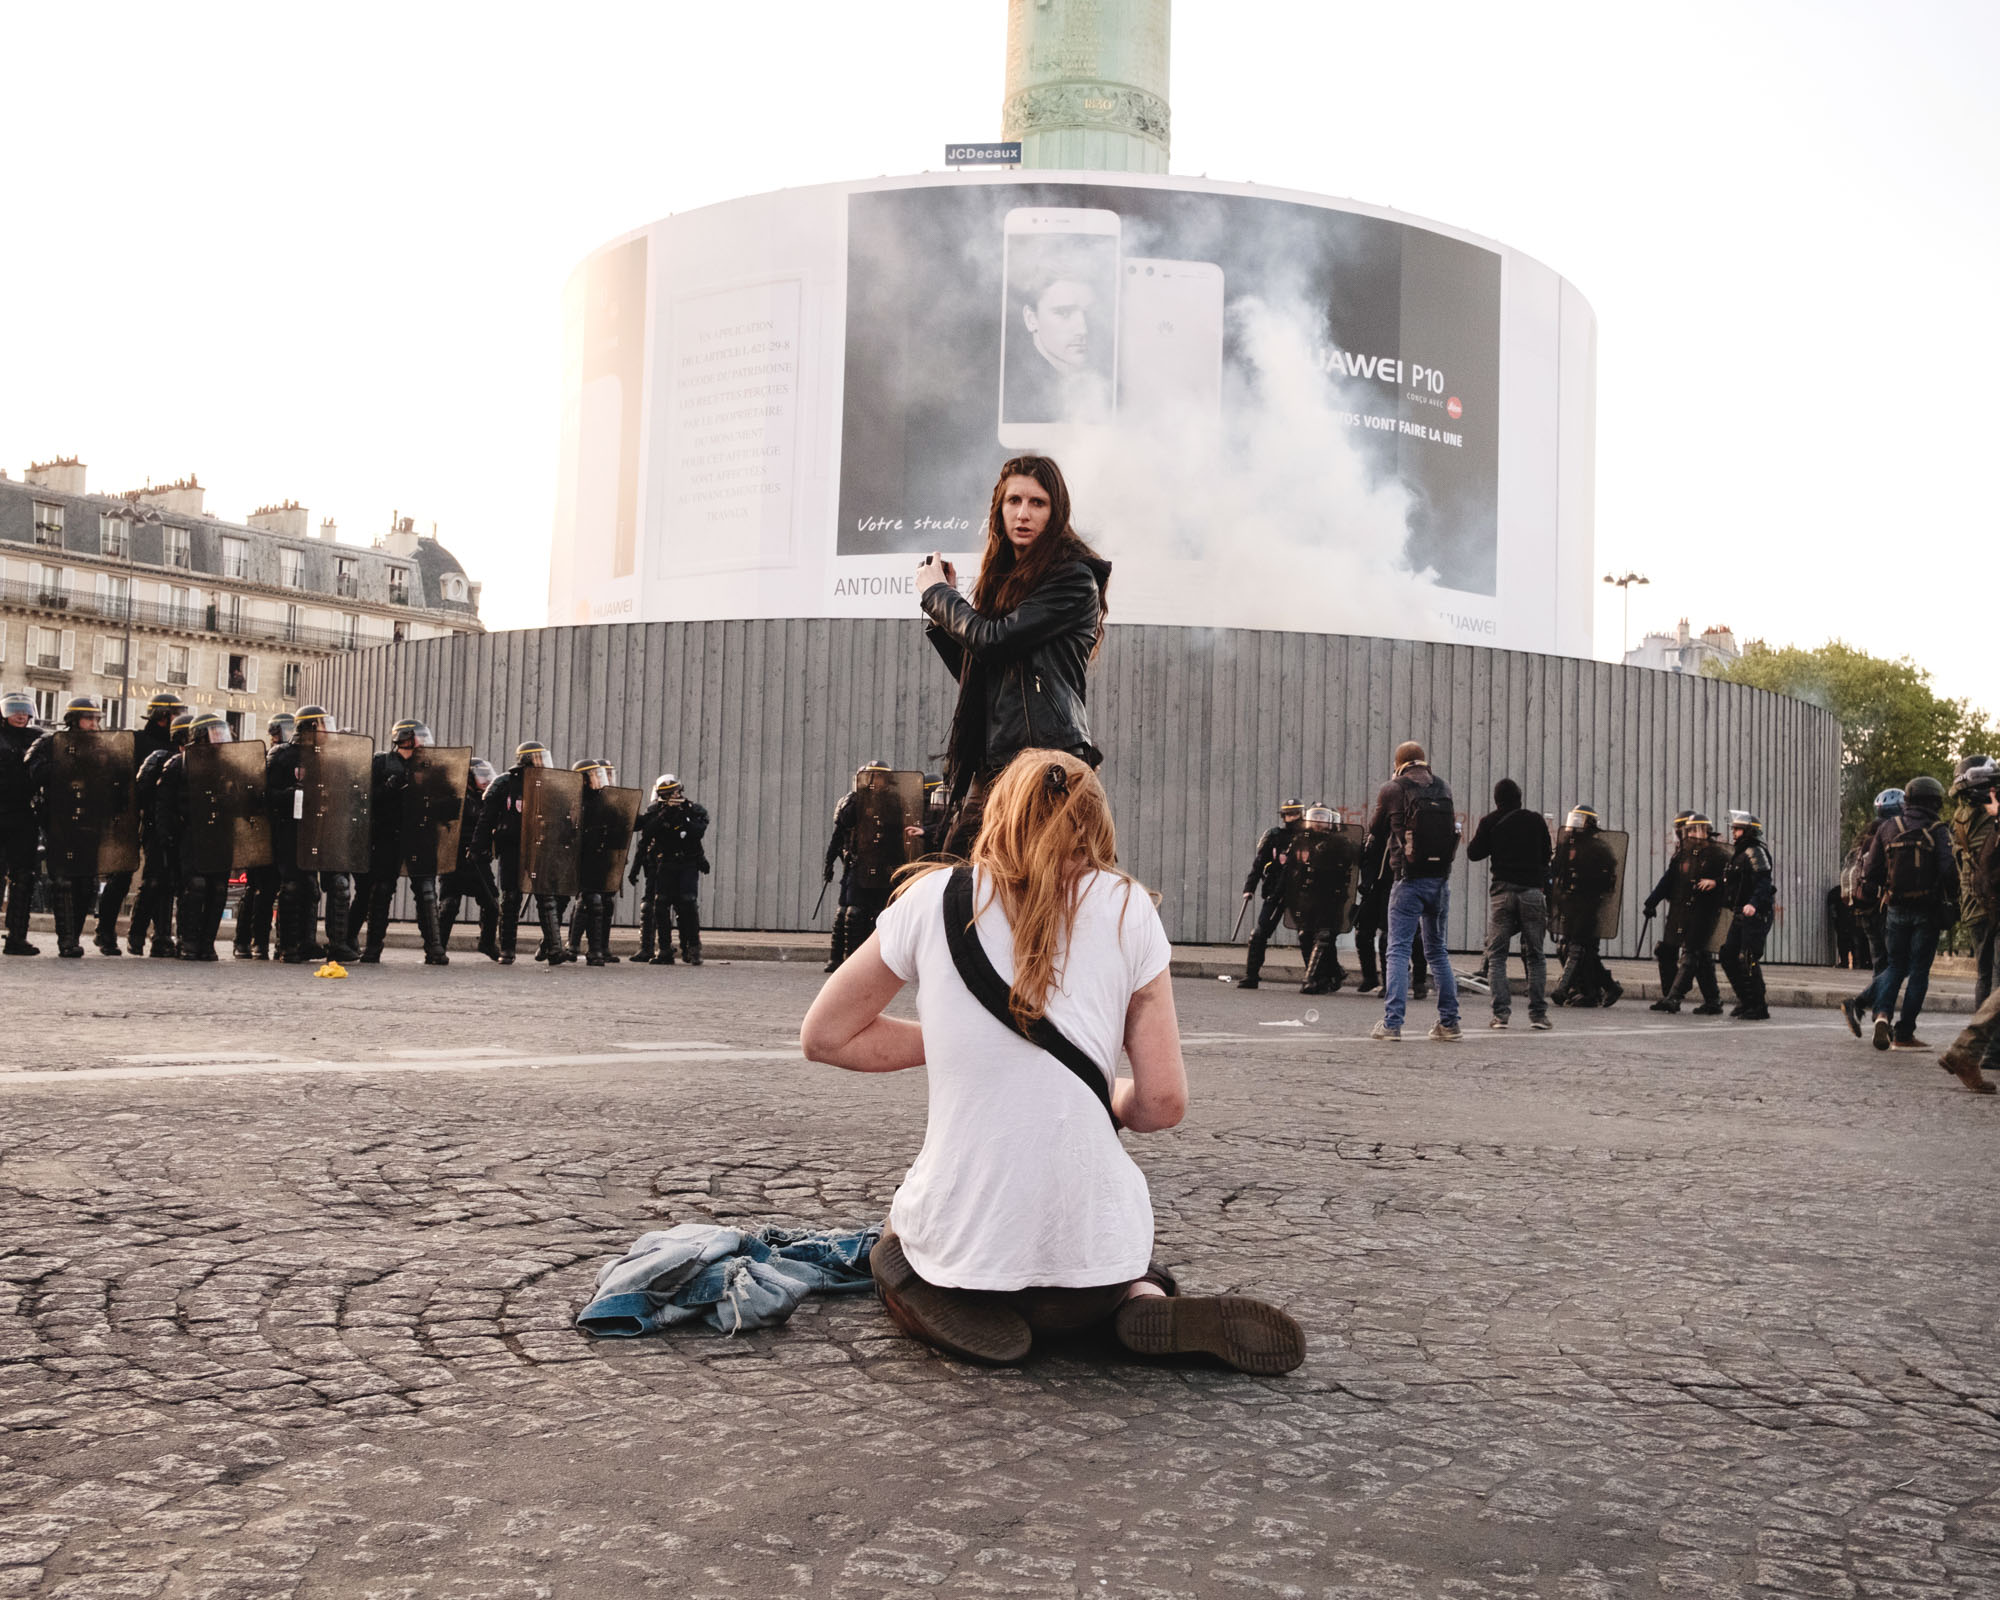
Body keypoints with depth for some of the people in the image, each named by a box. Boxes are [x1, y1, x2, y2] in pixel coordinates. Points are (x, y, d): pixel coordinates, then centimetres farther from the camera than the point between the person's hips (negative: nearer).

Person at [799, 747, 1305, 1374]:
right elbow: (1163, 1104, -4)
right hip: (1089, 1248, 0)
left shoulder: (931, 897, -1)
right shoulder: (1127, 907, -2)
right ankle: (1143, 1300, 2)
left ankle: (945, 1300, 1)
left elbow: (824, 1036, 8)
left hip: (956, 1242, 0)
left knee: (893, 1249, 36)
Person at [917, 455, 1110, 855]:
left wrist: (936, 593, 2)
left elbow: (994, 640, -14)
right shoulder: (1005, 575, 20)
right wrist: (943, 607, 15)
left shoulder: (1073, 578, -5)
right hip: (991, 763, 8)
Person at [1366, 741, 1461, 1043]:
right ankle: (1449, 1022, 15)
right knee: (1437, 950, 14)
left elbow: (1376, 830, 8)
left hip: (1409, 879, -4)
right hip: (1441, 879, 4)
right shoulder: (1445, 789, 5)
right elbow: (1452, 829, 14)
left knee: (1398, 950, -2)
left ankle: (1392, 1022, -9)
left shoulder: (1392, 790, -5)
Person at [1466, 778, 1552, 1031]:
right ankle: (1538, 1014, 2)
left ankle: (1501, 1013, -5)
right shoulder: (1536, 820, 7)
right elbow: (1546, 855, 15)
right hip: (1532, 891, 1)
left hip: (1502, 891, -1)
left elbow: (1473, 853, 4)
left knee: (1496, 955, 4)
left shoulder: (1489, 822, 1)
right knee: (1535, 955, 7)